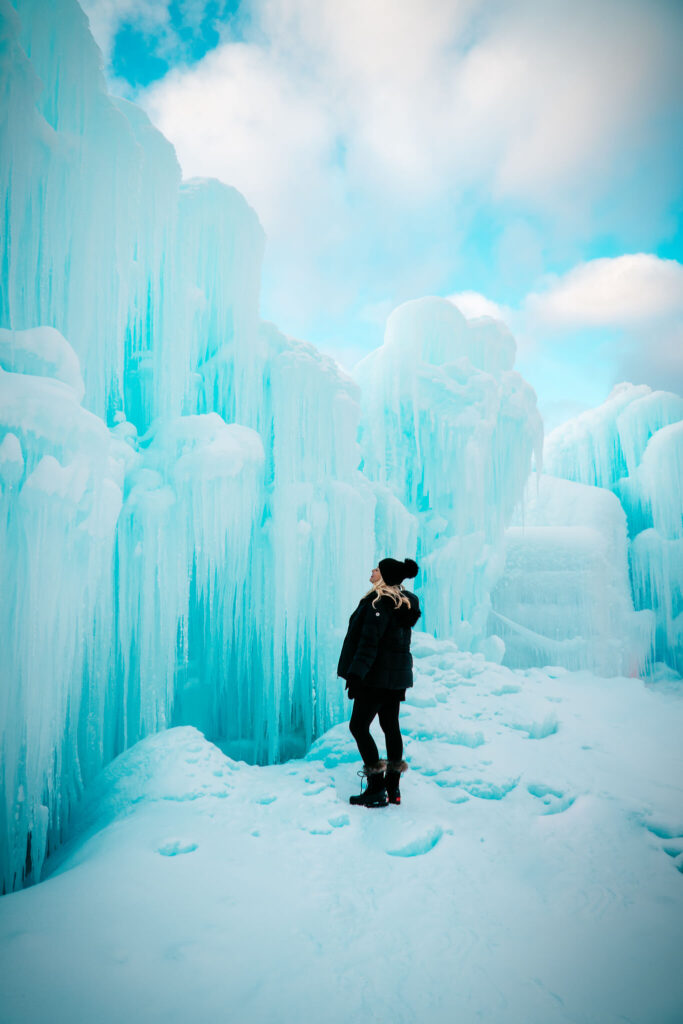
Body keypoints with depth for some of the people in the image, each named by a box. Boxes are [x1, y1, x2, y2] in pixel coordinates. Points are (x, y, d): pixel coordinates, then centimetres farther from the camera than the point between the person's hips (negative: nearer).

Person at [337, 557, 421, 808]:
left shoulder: (379, 602, -18)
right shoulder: (404, 603, 10)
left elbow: (369, 641, -24)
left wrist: (356, 674, -25)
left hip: (378, 676, -9)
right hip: (397, 676, 9)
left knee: (359, 726, -1)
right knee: (391, 726, 14)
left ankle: (377, 790, -1)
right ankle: (393, 789, 20)